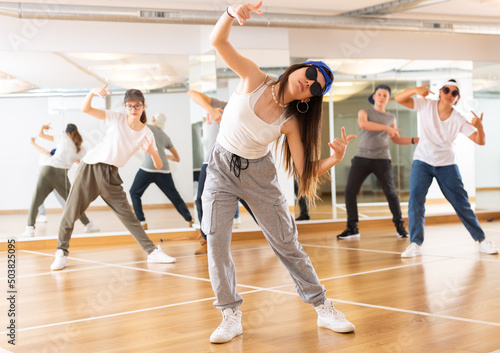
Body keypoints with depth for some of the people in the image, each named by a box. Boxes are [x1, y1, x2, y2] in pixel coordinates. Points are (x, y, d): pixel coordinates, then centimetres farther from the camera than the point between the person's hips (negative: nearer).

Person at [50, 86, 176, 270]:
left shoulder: (146, 134, -2)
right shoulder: (117, 119, -6)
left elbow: (158, 165, -5)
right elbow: (85, 109, -14)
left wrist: (152, 152, -27)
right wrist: (93, 92, -33)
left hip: (111, 176, 2)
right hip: (90, 168, -2)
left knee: (128, 215, 3)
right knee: (70, 212, -4)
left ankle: (152, 252, 8)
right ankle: (61, 253, 9)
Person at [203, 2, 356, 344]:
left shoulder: (291, 122, -15)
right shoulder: (253, 79, -16)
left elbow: (306, 171, -16)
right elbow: (217, 41, -24)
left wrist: (335, 159, -35)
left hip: (258, 173, 0)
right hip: (222, 167, 0)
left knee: (288, 243, 3)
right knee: (217, 242, -10)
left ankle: (324, 309, 16)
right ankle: (231, 317, 3)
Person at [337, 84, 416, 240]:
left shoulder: (391, 117, 16)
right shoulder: (364, 112, 8)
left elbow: (397, 139, 22)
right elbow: (363, 124, -16)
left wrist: (416, 140, 9)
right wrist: (386, 128, -20)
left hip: (382, 159, 1)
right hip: (362, 157, 0)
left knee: (391, 193, -5)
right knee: (350, 191, -7)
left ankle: (400, 226, 11)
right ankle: (352, 228, 2)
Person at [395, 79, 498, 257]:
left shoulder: (459, 120, -9)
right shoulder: (426, 105, -8)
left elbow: (480, 141, -11)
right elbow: (399, 99, -14)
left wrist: (479, 127, -33)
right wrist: (415, 90, -34)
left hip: (447, 165, 0)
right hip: (422, 162, 0)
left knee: (462, 203, 4)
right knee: (415, 200, -14)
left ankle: (481, 240, 16)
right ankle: (415, 244, -8)